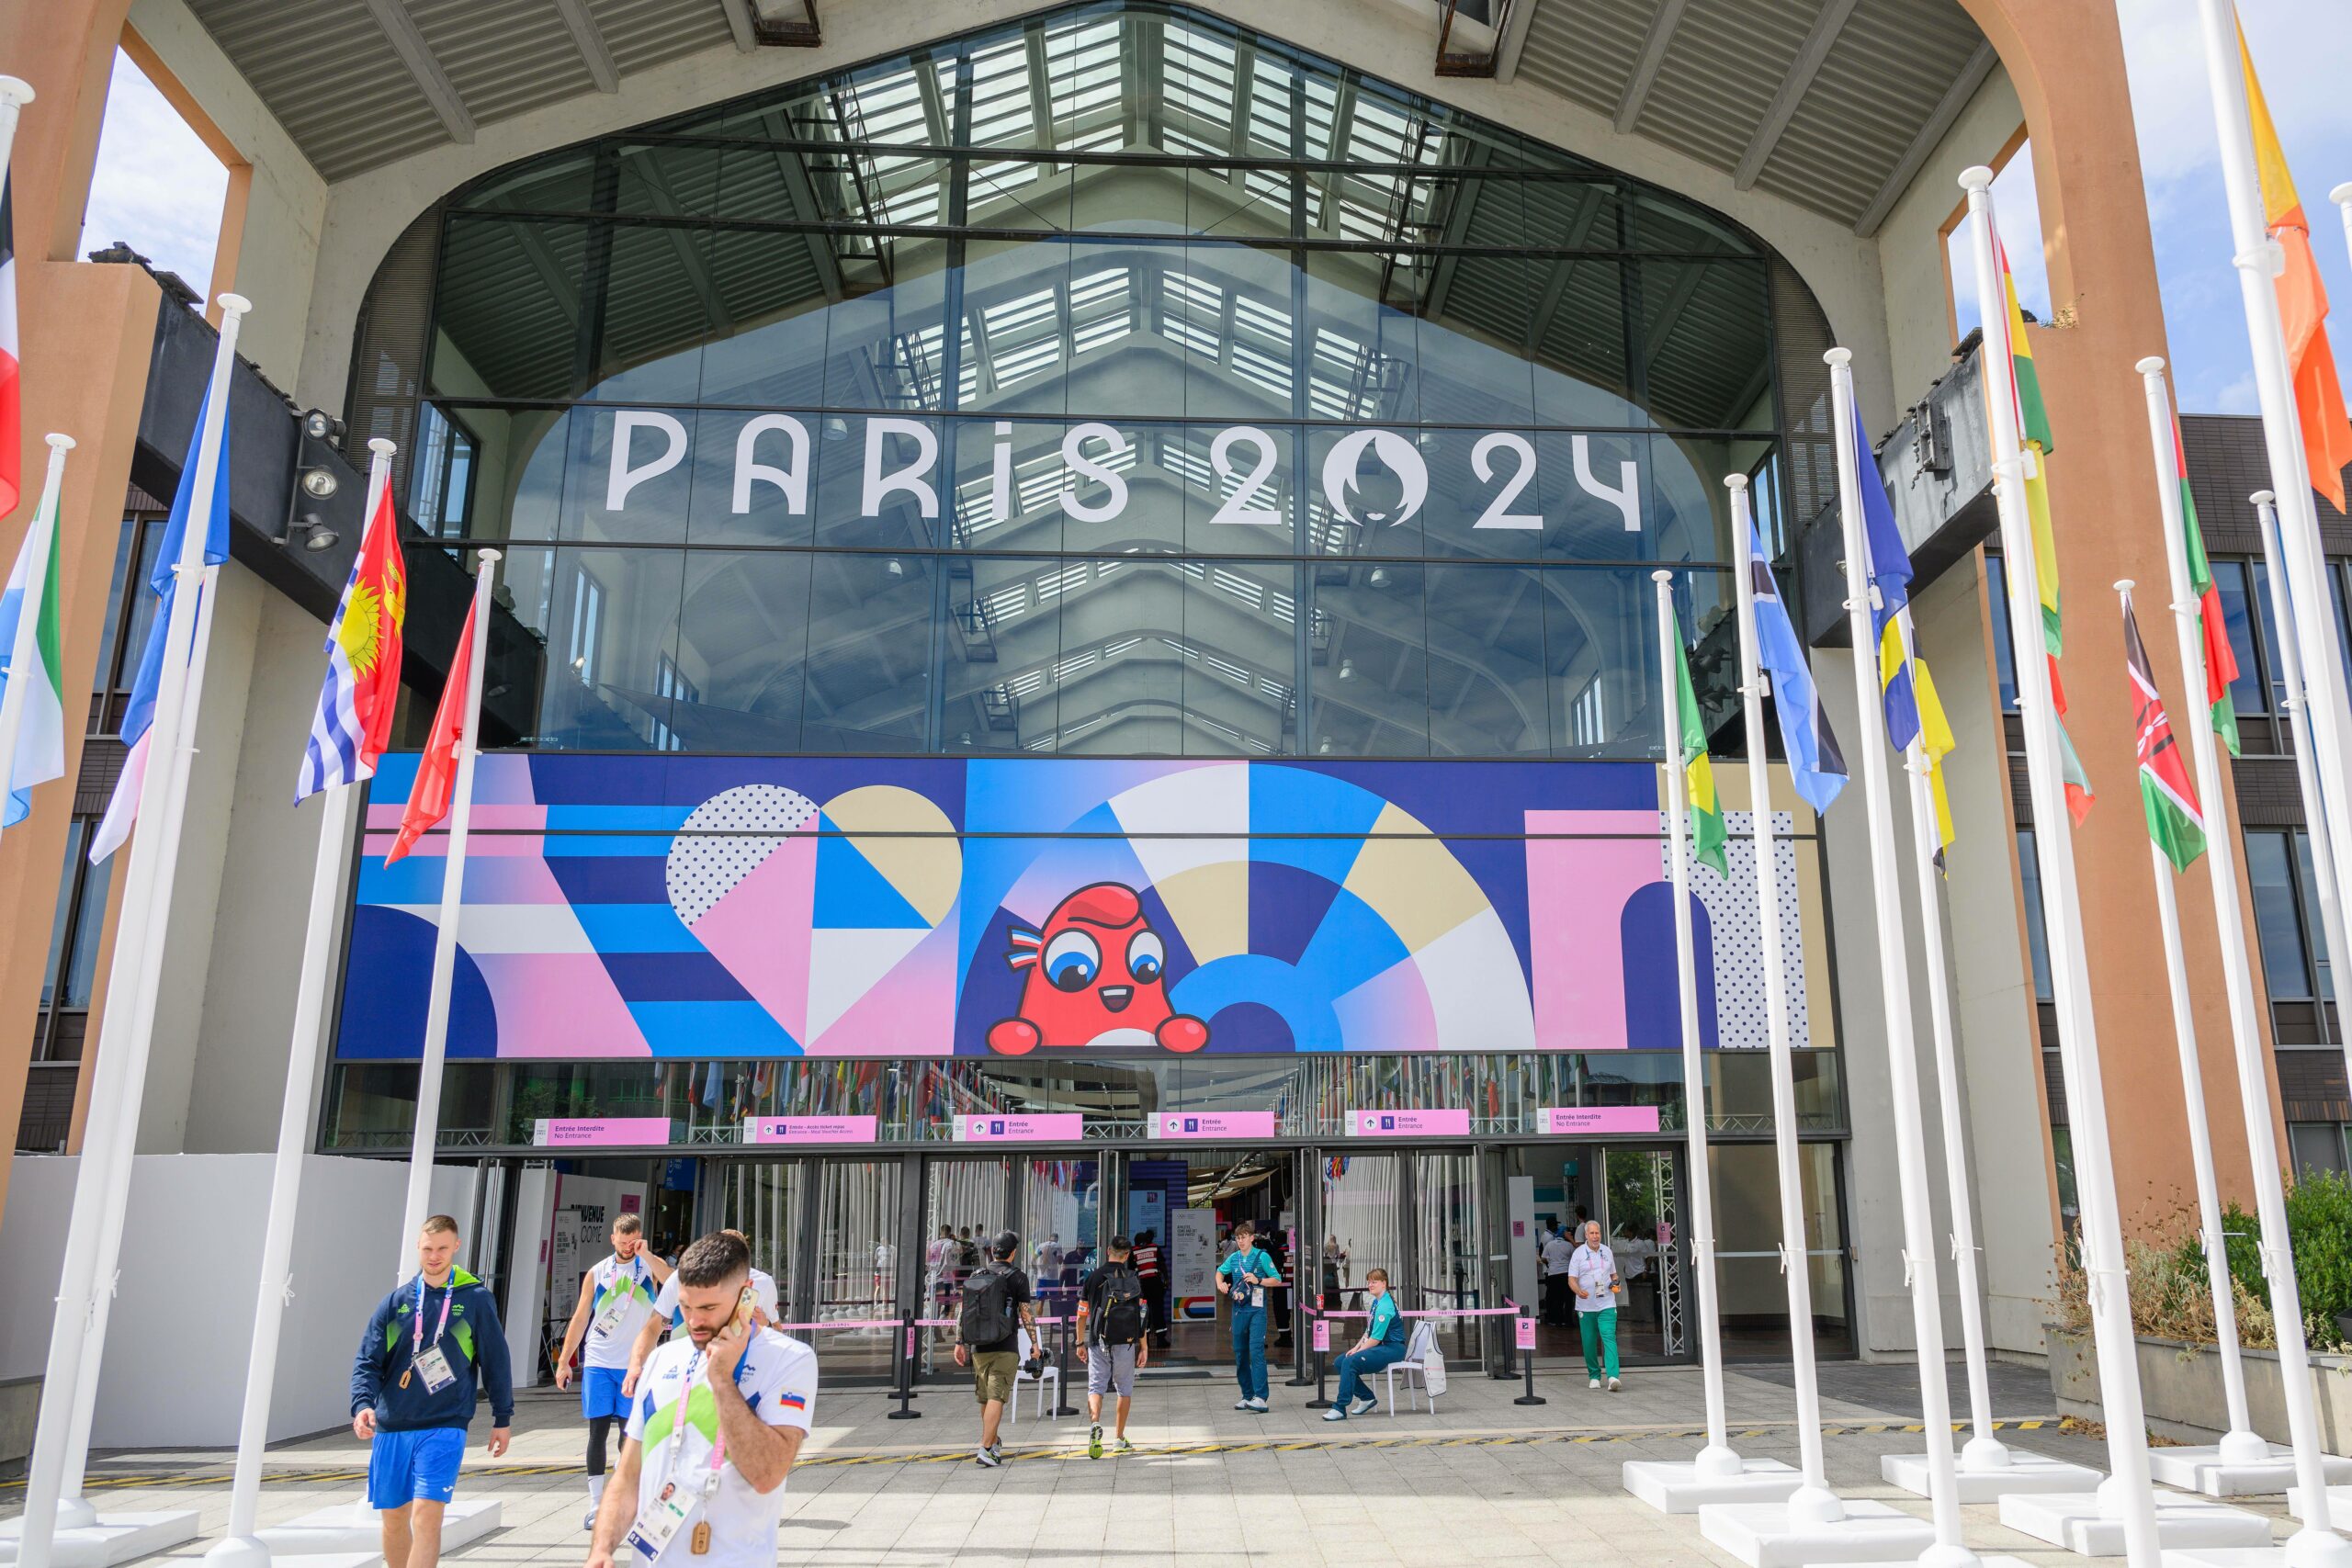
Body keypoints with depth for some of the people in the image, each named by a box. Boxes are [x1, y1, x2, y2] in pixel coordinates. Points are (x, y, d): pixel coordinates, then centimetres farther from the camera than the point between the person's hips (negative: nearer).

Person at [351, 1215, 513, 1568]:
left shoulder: (476, 1299, 0)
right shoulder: (394, 1303, 6)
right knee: (393, 1517, 11)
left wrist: (503, 1418, 7)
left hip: (444, 1427, -3)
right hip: (390, 1430, 3)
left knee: (426, 1515, -14)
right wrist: (363, 1405, -15)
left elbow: (495, 1361, 5)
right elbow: (367, 1361, 3)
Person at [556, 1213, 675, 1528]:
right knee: (598, 1432, 2)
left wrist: (647, 1256, -24)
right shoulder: (597, 1273, 7)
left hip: (635, 1364, -1)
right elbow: (580, 1318, 9)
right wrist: (564, 1361, 6)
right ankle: (595, 1504, 8)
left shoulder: (651, 1266, 2)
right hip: (598, 1363, 1)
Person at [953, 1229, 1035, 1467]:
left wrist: (959, 1343, 12)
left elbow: (962, 1311, 7)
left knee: (984, 1398, 16)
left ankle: (993, 1442, 33)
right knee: (996, 1398, -6)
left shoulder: (975, 1275, 7)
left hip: (979, 1348, 4)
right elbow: (1027, 1314, -5)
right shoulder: (1017, 1277, -5)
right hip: (1005, 1348, -4)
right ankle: (986, 1448, -15)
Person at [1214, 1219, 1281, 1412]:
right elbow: (1220, 1271, 28)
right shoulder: (1233, 1258, 9)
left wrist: (1258, 1281, -15)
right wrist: (1220, 1283, 8)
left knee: (1256, 1350, -17)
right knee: (1240, 1353, 8)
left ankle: (1260, 1397, -21)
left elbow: (1277, 1280, -1)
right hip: (1239, 1309, 5)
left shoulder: (1262, 1256, -4)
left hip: (1257, 1309, -5)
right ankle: (1247, 1396, 18)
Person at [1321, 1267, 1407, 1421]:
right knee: (1340, 1361, 1)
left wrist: (1358, 1351, -10)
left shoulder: (1385, 1306, -18)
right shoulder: (1376, 1302, 13)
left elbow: (1376, 1338, -20)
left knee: (1350, 1362, -26)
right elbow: (1369, 1331, 18)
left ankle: (1340, 1408, -23)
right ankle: (1366, 1398, 10)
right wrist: (1357, 1347, 5)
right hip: (1380, 1347, 10)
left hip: (1393, 1348, -10)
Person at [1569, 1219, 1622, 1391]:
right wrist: (1579, 1291, -24)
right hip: (1586, 1306, -1)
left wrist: (1616, 1284, -1)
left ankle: (1613, 1376, -21)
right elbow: (1571, 1279, -4)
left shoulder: (1607, 1252, 10)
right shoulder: (1578, 1253, -1)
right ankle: (1594, 1376, 20)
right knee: (1589, 1343, 5)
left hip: (1606, 1305, 1)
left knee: (1609, 1338, -13)